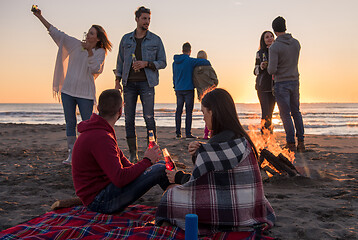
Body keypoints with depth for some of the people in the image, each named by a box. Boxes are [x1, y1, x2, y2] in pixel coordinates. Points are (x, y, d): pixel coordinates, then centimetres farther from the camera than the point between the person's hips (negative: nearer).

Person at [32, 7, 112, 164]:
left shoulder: (100, 52, 1)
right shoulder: (75, 44, 7)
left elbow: (95, 69, -13)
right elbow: (56, 32, 6)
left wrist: (89, 51, -21)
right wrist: (40, 17, 2)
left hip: (85, 92, -3)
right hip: (68, 90, 3)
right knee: (70, 122, 6)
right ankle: (71, 154, 15)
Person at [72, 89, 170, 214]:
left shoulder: (97, 131, 11)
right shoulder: (100, 138, -25)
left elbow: (122, 161, 14)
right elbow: (120, 179, -31)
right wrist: (147, 161, -17)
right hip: (100, 202, -11)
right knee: (160, 170, -17)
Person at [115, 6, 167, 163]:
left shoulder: (155, 40, 6)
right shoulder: (126, 39, 12)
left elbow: (163, 62, 5)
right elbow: (120, 62, 16)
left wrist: (146, 63, -11)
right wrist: (117, 81, 8)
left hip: (146, 83, -2)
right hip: (129, 83, 3)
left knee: (149, 117, -9)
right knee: (129, 119, 1)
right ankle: (133, 154, 9)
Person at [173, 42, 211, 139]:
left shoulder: (175, 62, 10)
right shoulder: (190, 61, -9)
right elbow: (205, 62, -15)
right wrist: (208, 65, 8)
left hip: (178, 89, 6)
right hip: (188, 89, -6)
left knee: (178, 111, 8)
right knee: (189, 111, -3)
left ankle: (178, 133, 9)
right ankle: (188, 133, -5)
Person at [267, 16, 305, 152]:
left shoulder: (274, 47, -16)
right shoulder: (296, 43, 4)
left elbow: (272, 70, -20)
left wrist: (269, 70, 3)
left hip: (281, 84, -6)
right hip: (295, 81, 6)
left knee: (285, 114, 1)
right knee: (296, 112, 14)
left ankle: (291, 143, 3)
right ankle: (301, 142, 14)